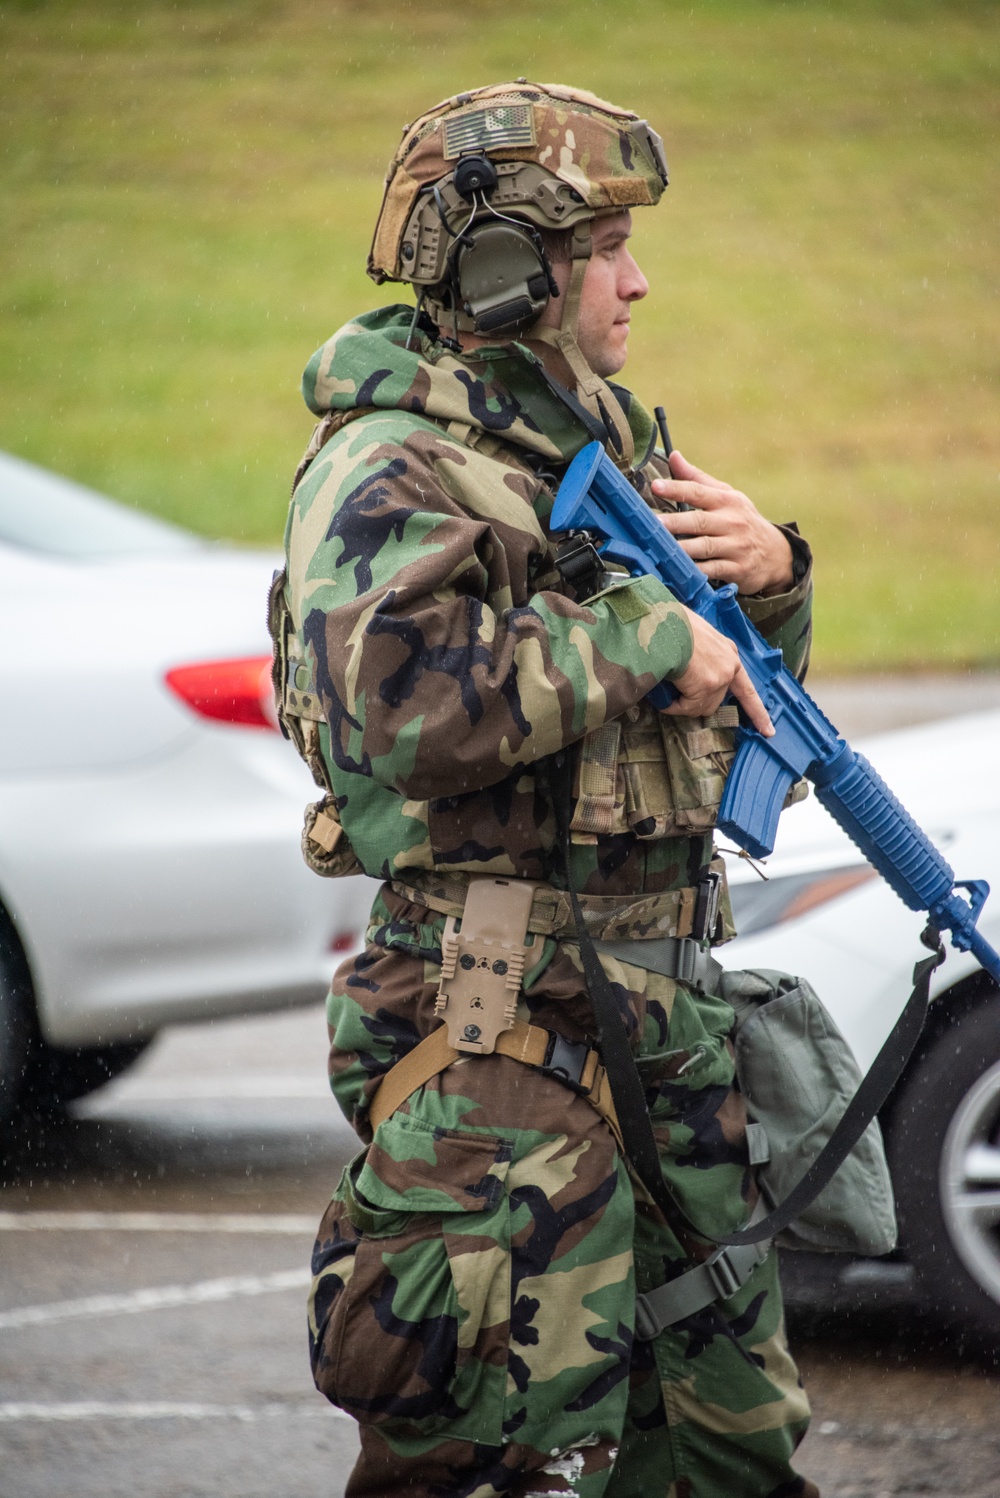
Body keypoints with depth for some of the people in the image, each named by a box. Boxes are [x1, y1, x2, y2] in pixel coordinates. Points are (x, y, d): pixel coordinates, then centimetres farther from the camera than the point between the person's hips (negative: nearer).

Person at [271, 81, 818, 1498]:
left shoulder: (602, 442, 16)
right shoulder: (392, 472, -11)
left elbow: (742, 672, 25)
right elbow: (397, 699, -30)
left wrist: (767, 574, 2)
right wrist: (644, 639, -23)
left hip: (666, 997, 9)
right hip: (499, 1023, -9)